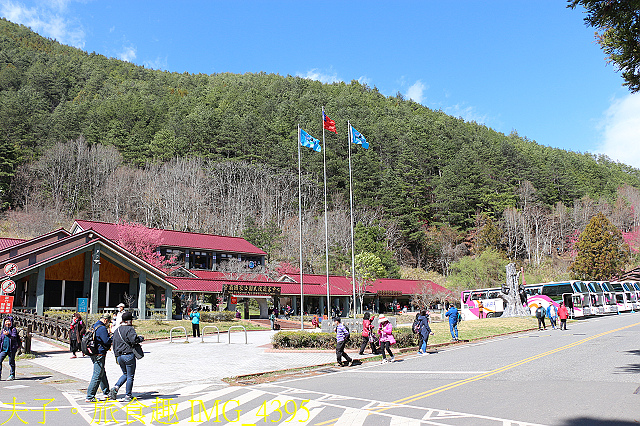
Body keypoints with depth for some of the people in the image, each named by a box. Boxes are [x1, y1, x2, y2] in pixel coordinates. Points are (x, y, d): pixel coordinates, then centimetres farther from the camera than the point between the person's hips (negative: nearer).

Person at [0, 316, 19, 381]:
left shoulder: (14, 329, -2)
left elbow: (14, 337, -18)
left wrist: (8, 334, -34)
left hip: (11, 349, -5)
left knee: (11, 362, 2)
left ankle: (12, 375, 12)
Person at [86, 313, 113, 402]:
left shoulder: (94, 326, 12)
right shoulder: (102, 328, -18)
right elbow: (107, 342, -20)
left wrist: (107, 335, 17)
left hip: (93, 354, 10)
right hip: (99, 354, -10)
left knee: (102, 374, 20)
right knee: (97, 376, -4)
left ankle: (106, 392, 32)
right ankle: (89, 397, -1)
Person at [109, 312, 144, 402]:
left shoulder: (117, 330, 15)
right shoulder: (129, 329, -11)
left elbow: (114, 345, 19)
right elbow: (134, 340, -25)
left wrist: (116, 357, 25)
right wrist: (140, 338, -4)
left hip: (119, 356, 7)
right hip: (129, 355, -7)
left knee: (125, 374, 22)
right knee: (130, 376, 4)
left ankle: (115, 387, 1)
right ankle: (128, 396, 8)